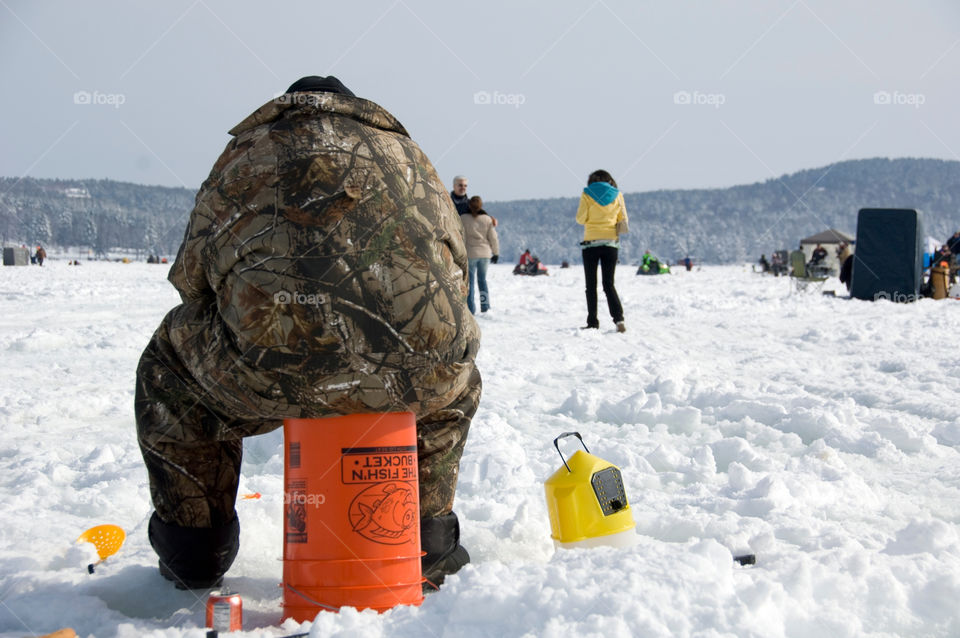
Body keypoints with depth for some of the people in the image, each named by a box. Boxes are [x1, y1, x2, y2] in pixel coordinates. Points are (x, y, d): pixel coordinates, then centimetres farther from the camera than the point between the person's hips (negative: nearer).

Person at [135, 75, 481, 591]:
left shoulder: (247, 149, 25)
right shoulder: (405, 150, 31)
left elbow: (191, 278, 26)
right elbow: (455, 275, 35)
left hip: (281, 367, -2)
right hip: (419, 377, 3)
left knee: (169, 366, 31)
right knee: (458, 378, 41)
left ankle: (194, 556, 36)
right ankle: (429, 545, 43)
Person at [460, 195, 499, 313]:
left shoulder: (463, 219, -9)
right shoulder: (487, 219, -3)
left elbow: (462, 238, -10)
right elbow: (493, 237, 1)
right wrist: (496, 253, 11)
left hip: (470, 254, -3)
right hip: (485, 253, 3)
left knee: (470, 281, 4)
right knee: (482, 279, 16)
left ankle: (471, 308, 1)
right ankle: (485, 306, 14)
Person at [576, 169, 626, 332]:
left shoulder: (587, 194, -3)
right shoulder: (617, 195, 4)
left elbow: (580, 219, -4)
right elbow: (623, 220, 8)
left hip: (591, 242, -2)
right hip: (611, 242, 2)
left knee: (591, 285, 7)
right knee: (609, 284, 6)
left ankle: (592, 322, 5)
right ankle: (618, 318, -12)